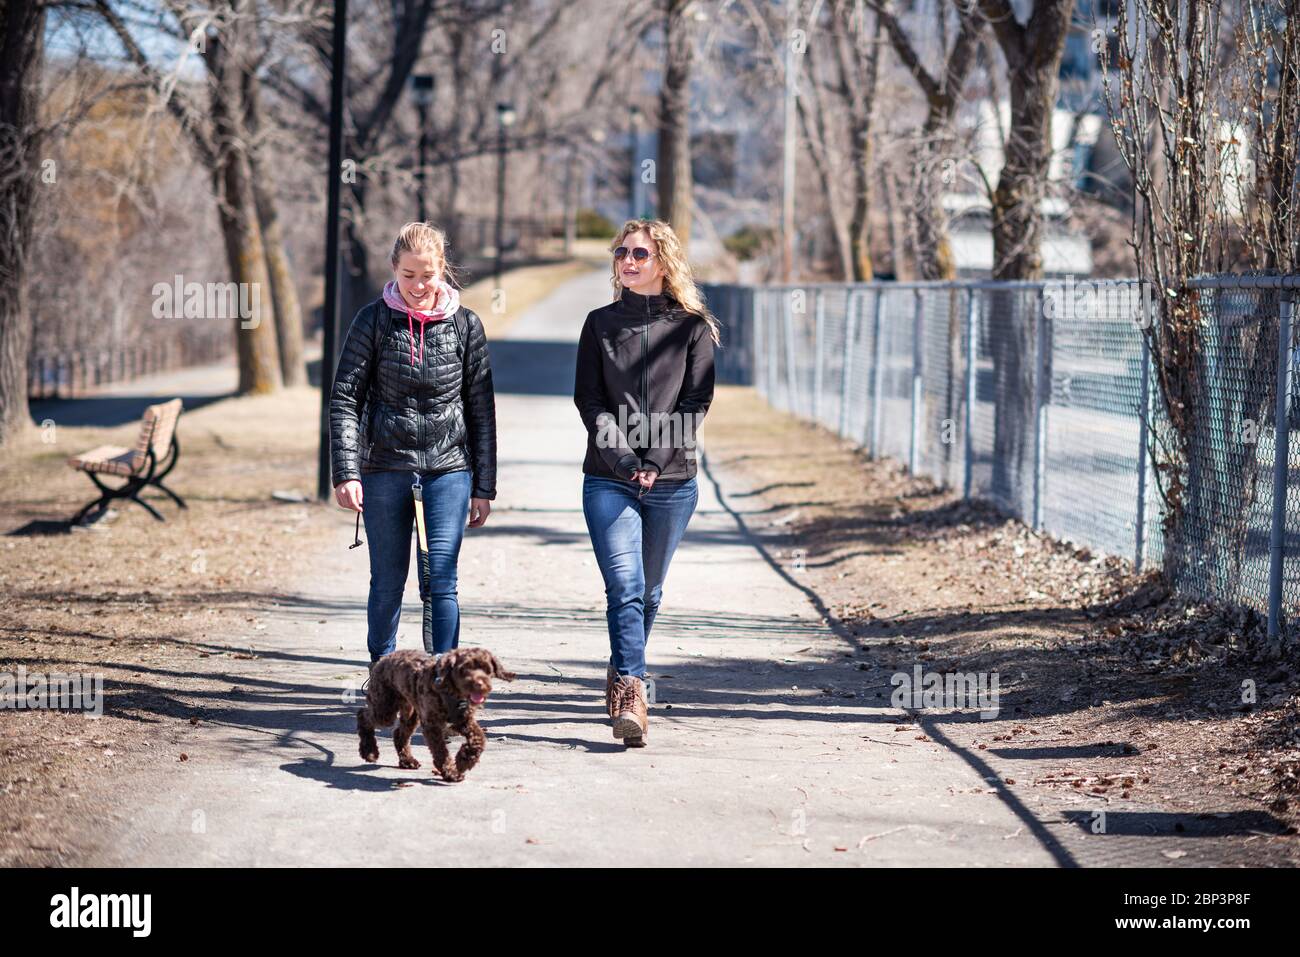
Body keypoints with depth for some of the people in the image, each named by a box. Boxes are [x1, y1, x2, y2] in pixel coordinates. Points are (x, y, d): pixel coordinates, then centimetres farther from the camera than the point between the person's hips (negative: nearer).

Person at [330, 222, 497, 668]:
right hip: (385, 468, 0)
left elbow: (482, 410, 6)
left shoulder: (464, 325, 2)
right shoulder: (374, 320, -2)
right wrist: (346, 473, -12)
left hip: (449, 468, 0)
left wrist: (484, 486, 4)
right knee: (387, 583, 8)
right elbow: (344, 397, -3)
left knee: (440, 581, -9)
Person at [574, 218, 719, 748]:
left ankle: (622, 676, 31)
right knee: (624, 587, -14)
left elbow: (697, 401, -1)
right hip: (608, 480, -1)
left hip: (673, 482, 1)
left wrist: (655, 457, -12)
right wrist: (623, 457, -11)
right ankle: (632, 697, -23)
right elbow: (588, 399, 3)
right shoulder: (601, 324, 9)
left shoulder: (693, 326, 5)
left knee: (648, 591, 10)